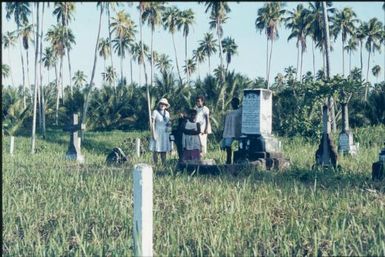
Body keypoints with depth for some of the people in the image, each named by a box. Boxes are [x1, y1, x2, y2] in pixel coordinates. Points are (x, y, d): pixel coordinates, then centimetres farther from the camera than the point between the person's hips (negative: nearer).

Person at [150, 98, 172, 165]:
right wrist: (153, 133, -15)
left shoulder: (167, 113, 13)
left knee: (164, 151, 5)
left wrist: (169, 124, -1)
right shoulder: (155, 112, -4)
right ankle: (155, 165, 0)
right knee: (156, 150, -5)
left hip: (165, 134, 5)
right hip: (157, 133, -5)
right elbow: (152, 123, -8)